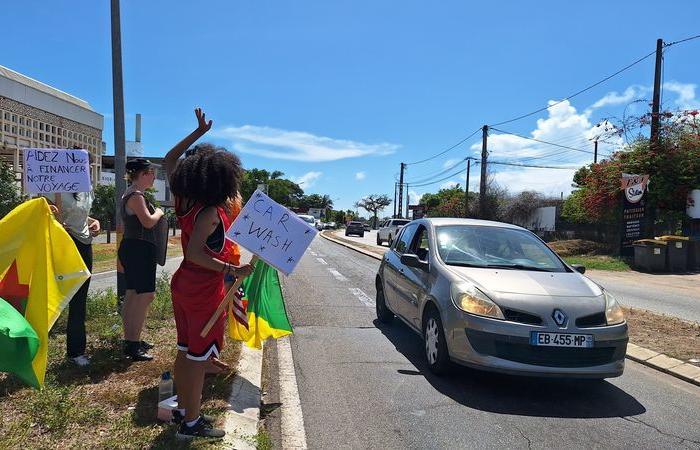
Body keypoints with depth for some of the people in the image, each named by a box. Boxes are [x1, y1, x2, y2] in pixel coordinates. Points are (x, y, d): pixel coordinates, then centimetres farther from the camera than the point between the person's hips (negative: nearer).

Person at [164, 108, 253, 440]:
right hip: (204, 292, -8)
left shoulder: (185, 202, 2)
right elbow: (195, 253, -31)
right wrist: (232, 270, -36)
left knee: (185, 351, 18)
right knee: (198, 357, 3)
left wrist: (198, 133, 12)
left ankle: (184, 409, 32)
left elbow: (170, 160, 14)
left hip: (182, 285, 9)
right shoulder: (211, 212, -21)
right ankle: (191, 424, 15)